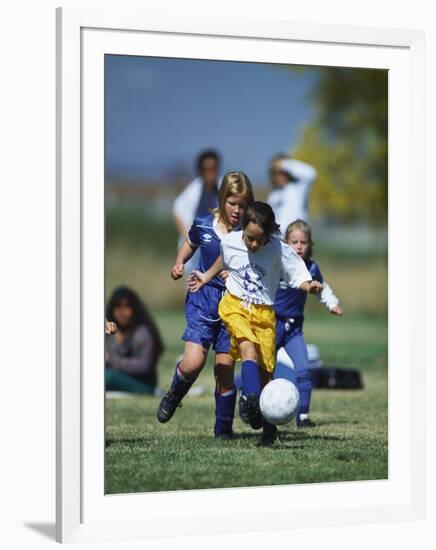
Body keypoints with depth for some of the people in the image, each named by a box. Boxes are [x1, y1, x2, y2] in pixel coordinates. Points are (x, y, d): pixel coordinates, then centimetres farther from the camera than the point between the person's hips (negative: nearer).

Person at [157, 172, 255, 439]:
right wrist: (179, 263, 6)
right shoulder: (203, 224, -1)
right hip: (202, 299, 1)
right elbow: (190, 244, 22)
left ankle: (224, 429, 16)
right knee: (193, 364, -15)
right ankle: (174, 396, 20)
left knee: (225, 368, -2)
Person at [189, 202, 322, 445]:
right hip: (235, 305, 0)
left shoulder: (279, 249, -14)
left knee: (265, 372, 2)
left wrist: (308, 285, -31)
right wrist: (207, 276, 24)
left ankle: (268, 425, 16)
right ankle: (254, 403, -43)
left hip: (264, 312, 0)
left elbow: (298, 274, -11)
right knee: (249, 349, -29)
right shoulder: (230, 242, -6)